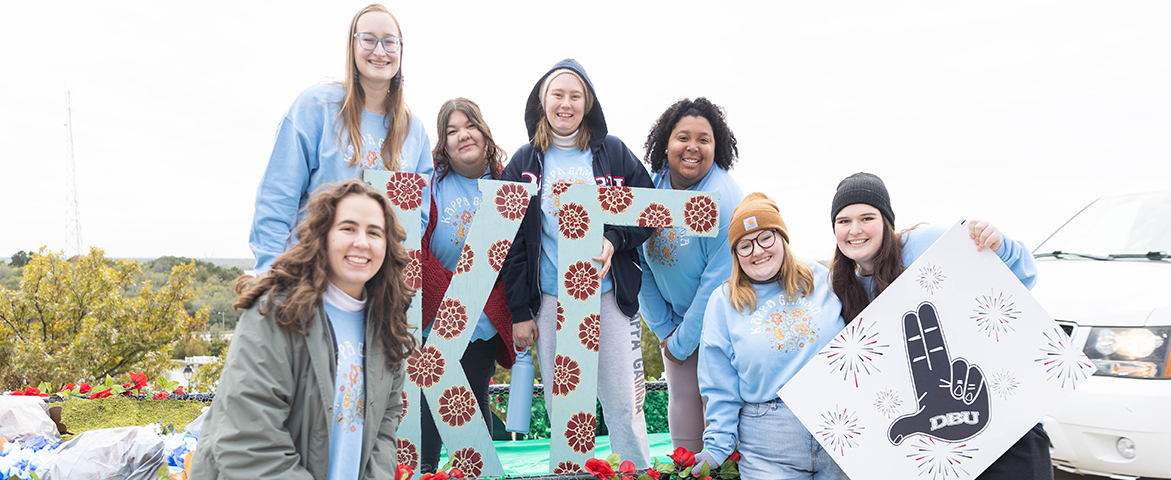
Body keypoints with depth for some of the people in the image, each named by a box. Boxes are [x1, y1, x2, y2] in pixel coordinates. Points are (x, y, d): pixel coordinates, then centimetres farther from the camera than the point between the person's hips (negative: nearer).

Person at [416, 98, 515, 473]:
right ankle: (423, 470, 21)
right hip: (435, 319, -1)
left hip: (486, 324, 1)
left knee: (476, 399, 9)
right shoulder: (430, 181, -5)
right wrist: (450, 296, -15)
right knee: (431, 398, 3)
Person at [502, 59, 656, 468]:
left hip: (610, 295, -1)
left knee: (623, 406, 3)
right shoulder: (524, 162, 6)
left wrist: (615, 240, -15)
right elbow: (513, 240, 5)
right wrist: (519, 311, 0)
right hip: (550, 300, 1)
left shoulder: (613, 152, 3)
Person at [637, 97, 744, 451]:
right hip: (676, 317, 5)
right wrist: (663, 327, -1)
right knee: (683, 404, 10)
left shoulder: (723, 198, -23)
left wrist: (682, 342, -14)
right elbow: (641, 263, 0)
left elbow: (719, 278, -21)